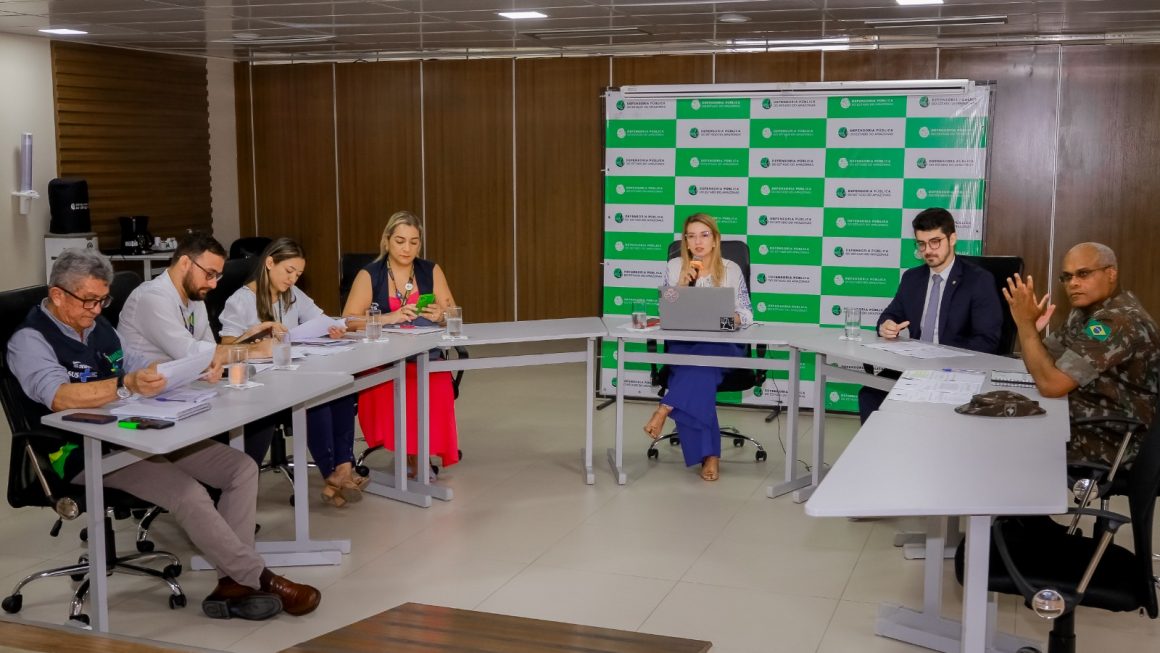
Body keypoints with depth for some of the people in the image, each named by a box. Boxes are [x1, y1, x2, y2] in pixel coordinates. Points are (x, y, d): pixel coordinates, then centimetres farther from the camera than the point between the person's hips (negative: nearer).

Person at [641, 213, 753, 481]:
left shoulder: (731, 269, 6)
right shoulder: (674, 266, 9)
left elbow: (746, 315, 4)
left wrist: (729, 318, -19)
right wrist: (683, 283, -9)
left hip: (722, 348, 0)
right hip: (683, 346, 1)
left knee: (703, 356, -39)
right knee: (700, 370, -35)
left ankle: (664, 409, -32)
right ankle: (710, 455, -36)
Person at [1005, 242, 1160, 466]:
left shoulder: (1119, 321, -25)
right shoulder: (1087, 308, 5)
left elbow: (1050, 384, -28)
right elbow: (1043, 367, 7)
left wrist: (1026, 322, -23)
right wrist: (1028, 324, -11)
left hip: (1109, 440, -8)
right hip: (1082, 423, 8)